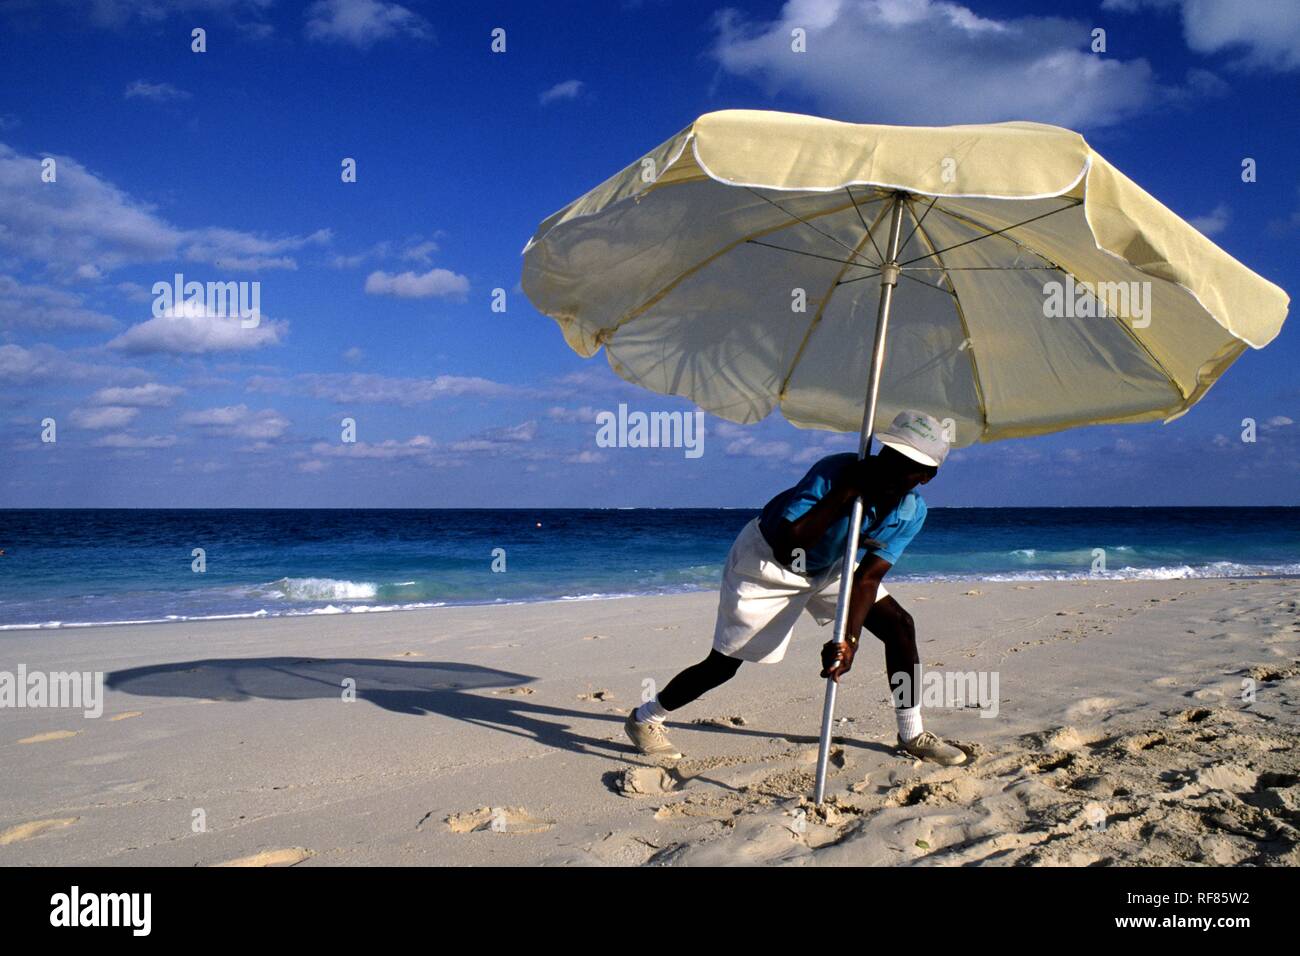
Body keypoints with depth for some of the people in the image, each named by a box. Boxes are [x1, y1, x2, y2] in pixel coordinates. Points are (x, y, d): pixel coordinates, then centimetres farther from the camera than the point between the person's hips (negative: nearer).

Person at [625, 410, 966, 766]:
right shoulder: (835, 472, -35)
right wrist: (845, 493, -45)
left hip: (828, 566, 6)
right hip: (766, 560, -6)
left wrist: (848, 639, -36)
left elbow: (866, 578, -22)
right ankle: (644, 718, 19)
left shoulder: (912, 512, -17)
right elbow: (786, 546, -43)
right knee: (723, 665, -3)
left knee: (900, 625, -4)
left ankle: (912, 735, 12)